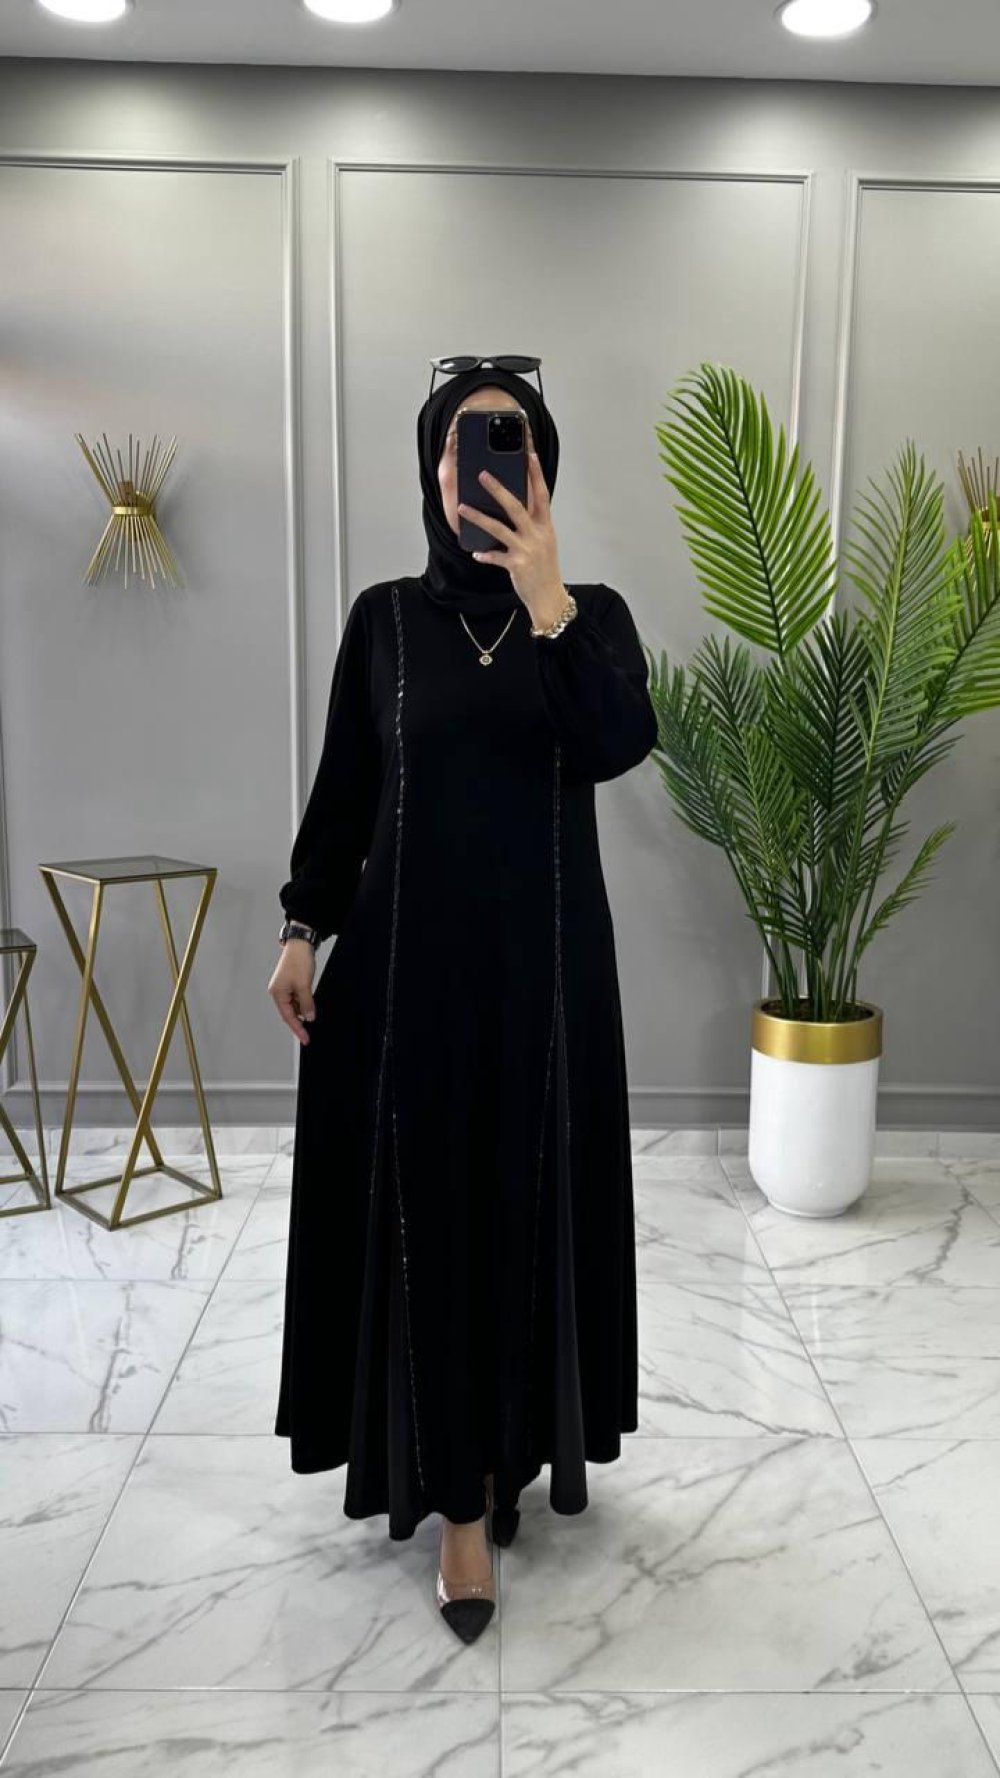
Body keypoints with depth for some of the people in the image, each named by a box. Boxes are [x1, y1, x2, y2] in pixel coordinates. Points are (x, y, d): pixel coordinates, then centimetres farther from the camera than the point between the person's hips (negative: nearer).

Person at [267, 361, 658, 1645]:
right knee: (427, 1214, 2)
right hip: (410, 951, 0)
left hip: (545, 953, 0)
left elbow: (618, 748, -16)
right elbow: (341, 789, 5)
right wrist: (302, 928, -1)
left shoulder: (594, 612, 3)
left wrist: (545, 598, -23)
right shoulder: (386, 617, 4)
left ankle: (526, 1437, 34)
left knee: (533, 1204, 10)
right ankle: (462, 1494, 16)